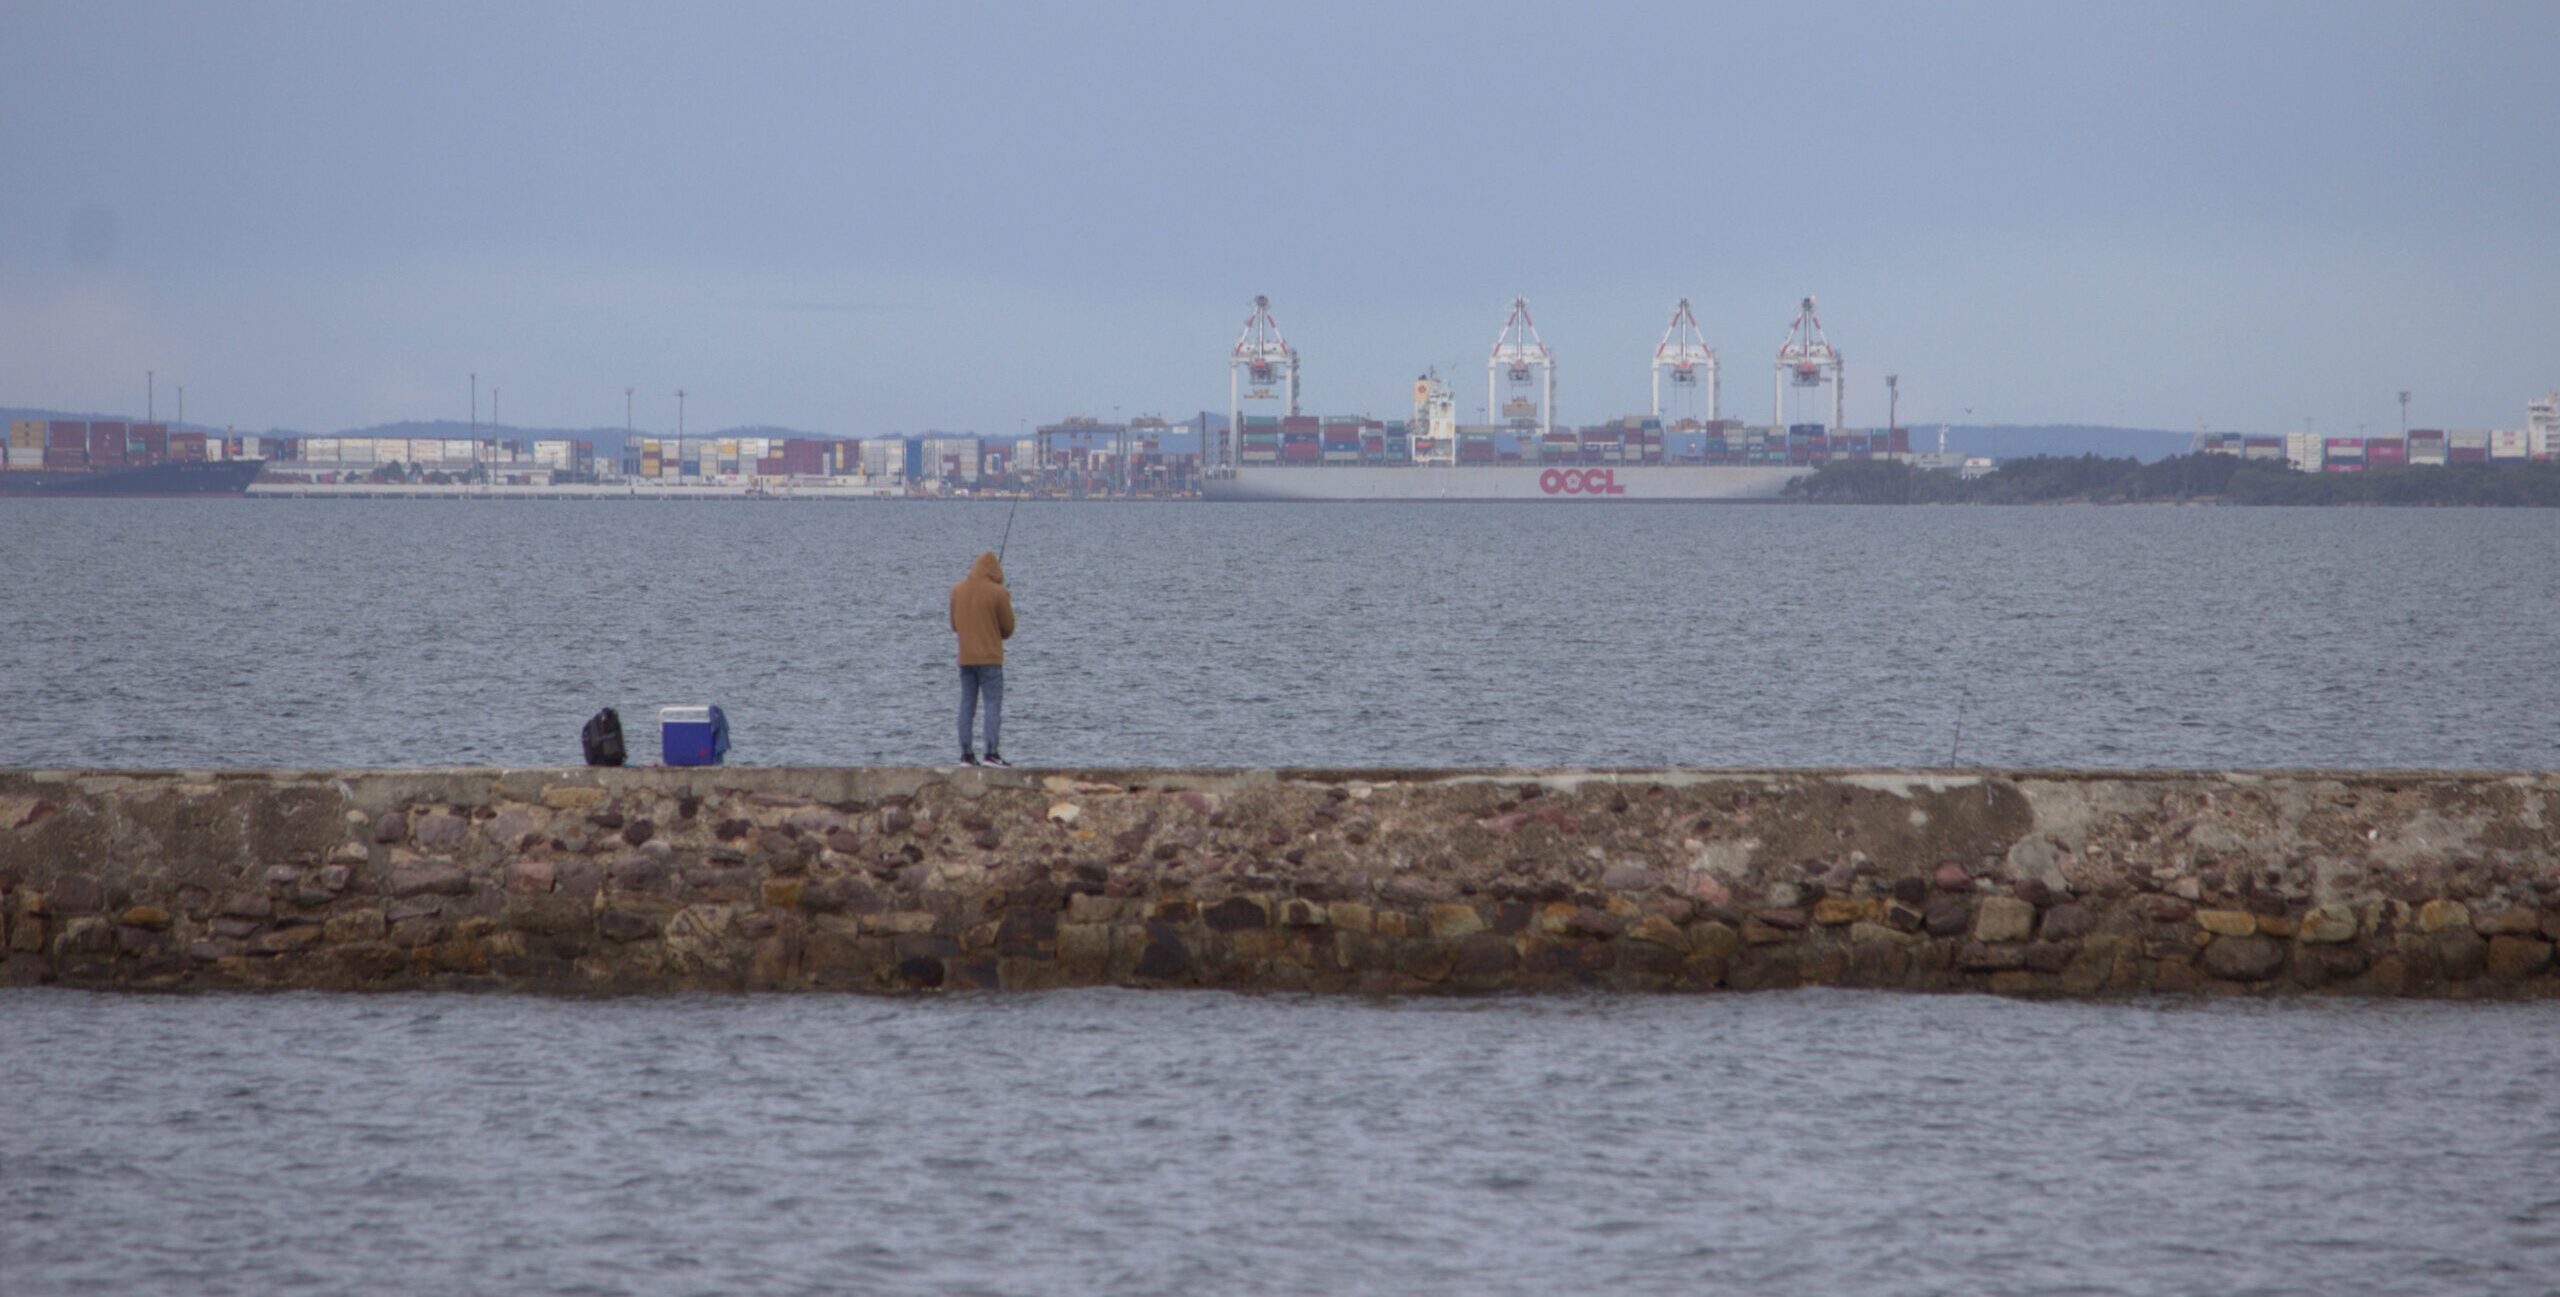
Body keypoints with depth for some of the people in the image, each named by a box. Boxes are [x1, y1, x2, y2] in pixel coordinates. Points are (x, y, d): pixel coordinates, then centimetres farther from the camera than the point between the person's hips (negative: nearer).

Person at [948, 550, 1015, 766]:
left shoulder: (958, 590, 5)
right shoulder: (998, 593, -10)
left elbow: (954, 625, 13)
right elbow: (1008, 628, -4)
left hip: (965, 657, 5)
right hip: (990, 657, -5)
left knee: (967, 705, 7)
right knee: (993, 703, -4)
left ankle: (966, 754, 5)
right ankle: (992, 753, -13)